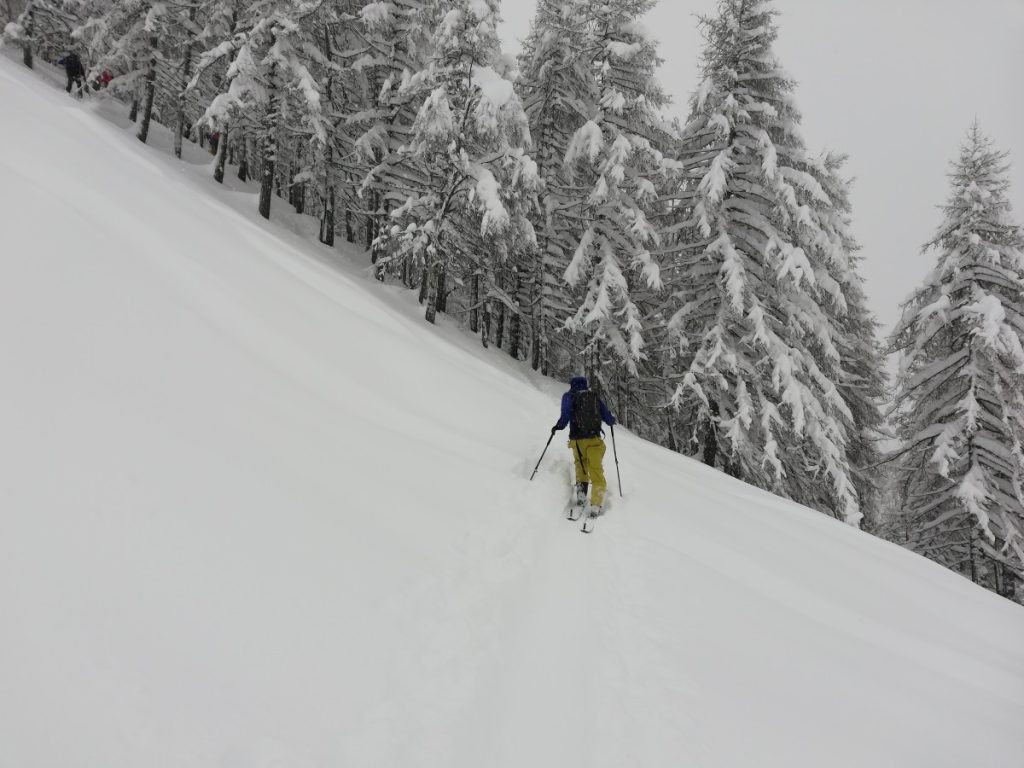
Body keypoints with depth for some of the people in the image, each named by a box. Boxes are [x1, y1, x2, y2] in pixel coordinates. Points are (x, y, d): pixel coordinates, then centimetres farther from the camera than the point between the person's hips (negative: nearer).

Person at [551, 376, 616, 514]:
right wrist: (612, 420, 31)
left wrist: (558, 427, 6)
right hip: (595, 439, 0)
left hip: (577, 440, 0)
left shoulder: (569, 396, 5)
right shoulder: (595, 397, 10)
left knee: (581, 464, 26)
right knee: (596, 471, 1)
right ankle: (596, 505, -10)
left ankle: (581, 493, 13)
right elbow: (608, 419, 9)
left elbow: (566, 415, -12)